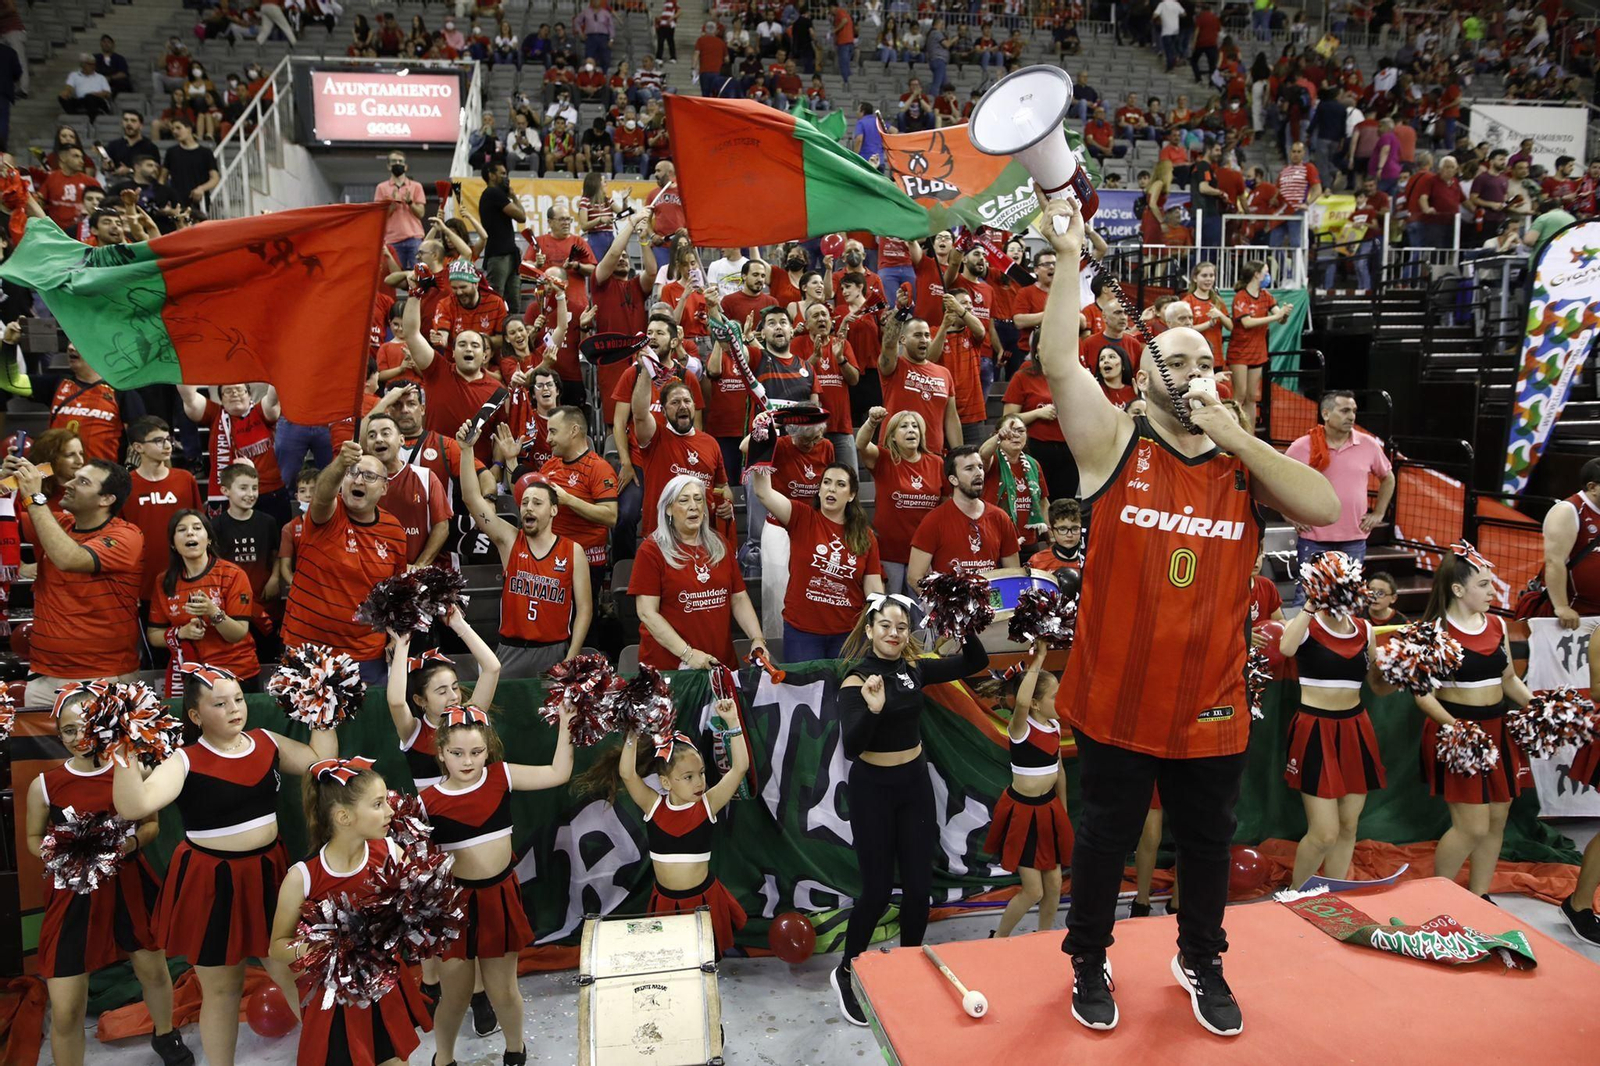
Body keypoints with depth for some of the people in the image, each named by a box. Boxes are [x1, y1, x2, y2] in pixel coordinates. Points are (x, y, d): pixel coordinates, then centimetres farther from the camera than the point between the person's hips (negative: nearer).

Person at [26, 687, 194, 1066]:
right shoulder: (44, 785, -10)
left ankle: (165, 1036, 52)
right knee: (65, 1010, -3)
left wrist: (130, 843, -17)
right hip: (74, 895, -2)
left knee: (154, 970, 23)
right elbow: (34, 838, 5)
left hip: (130, 887, 2)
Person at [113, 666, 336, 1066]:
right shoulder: (185, 761, -14)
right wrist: (125, 752, -33)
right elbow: (133, 807, -27)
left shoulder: (268, 742, 0)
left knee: (292, 970, 15)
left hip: (267, 874, 4)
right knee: (221, 987, 12)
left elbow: (322, 762, 7)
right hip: (211, 883, -4)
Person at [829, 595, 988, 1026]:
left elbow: (975, 664, 9)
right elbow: (851, 747, -27)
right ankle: (845, 973, 23)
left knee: (919, 886, 9)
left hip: (915, 784, 5)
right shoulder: (857, 679, -16)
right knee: (877, 890, 1)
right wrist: (872, 708, -45)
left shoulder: (914, 669, 0)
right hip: (873, 788, -5)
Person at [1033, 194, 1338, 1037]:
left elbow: (1327, 508, -13)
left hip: (1212, 700, 3)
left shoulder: (1244, 461, 2)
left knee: (1207, 841, 19)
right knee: (1105, 837, 13)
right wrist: (1069, 256, -25)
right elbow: (1058, 363, -20)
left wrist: (1239, 438, -18)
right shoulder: (1115, 445, -6)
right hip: (1117, 696, -3)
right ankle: (1089, 960, 35)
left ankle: (1201, 961, 43)